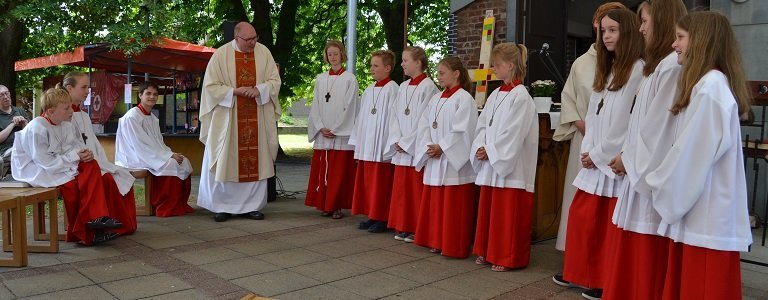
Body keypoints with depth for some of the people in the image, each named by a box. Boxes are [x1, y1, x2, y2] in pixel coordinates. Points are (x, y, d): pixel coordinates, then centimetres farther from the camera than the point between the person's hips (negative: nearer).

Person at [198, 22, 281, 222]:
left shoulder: (263, 52, 2)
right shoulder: (221, 55, -5)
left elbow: (275, 80, 4)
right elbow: (210, 86, -4)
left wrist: (259, 89, -15)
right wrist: (235, 91, -17)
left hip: (256, 119, 2)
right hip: (228, 119, -2)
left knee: (256, 162, 5)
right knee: (225, 162, 3)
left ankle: (251, 205, 15)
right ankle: (222, 206, 15)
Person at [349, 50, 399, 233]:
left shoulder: (392, 89, -10)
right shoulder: (368, 91, 14)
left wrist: (390, 146, -16)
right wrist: (357, 144, 13)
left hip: (382, 148, -8)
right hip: (366, 147, 8)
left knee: (380, 185, 0)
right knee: (367, 183, 12)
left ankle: (382, 219, 10)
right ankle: (372, 216, 22)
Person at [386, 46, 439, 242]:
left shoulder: (428, 87, -10)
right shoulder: (403, 87, 13)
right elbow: (395, 116, 12)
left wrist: (405, 142, -12)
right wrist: (396, 141, -1)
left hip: (417, 149, -7)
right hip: (401, 149, 7)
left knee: (416, 190, 0)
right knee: (401, 189, 11)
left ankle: (417, 229, 10)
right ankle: (404, 227, 21)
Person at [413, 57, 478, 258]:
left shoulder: (464, 98, -9)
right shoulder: (436, 99, 13)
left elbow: (462, 131, -17)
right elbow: (424, 126, 9)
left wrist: (441, 147, -15)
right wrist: (429, 147, -5)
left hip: (454, 163, -7)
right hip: (434, 161, 8)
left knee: (453, 207, -1)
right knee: (435, 204, 13)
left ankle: (454, 246, 9)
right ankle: (437, 241, 24)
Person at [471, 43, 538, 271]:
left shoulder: (520, 96, -12)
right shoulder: (495, 94, 12)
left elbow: (514, 133, -18)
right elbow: (482, 124, 11)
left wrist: (489, 151, -14)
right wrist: (480, 148, -4)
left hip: (510, 167, -8)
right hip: (490, 166, 8)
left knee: (508, 215, 1)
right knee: (489, 210, 15)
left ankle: (508, 258, 12)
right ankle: (488, 252, 27)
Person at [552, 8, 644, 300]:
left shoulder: (638, 70, -10)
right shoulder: (606, 69, 18)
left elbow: (628, 119, -15)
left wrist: (598, 154, -10)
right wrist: (588, 151, 4)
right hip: (594, 159, 8)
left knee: (611, 224, 1)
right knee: (581, 216, 10)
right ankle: (580, 273, 26)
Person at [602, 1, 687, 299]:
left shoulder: (672, 66, -15)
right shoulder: (658, 65, 18)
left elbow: (659, 127, -17)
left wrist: (627, 158, -4)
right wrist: (627, 157, 6)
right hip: (639, 170, 10)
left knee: (647, 263, 0)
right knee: (632, 261, 14)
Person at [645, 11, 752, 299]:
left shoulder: (709, 87, -16)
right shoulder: (710, 83, 15)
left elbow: (693, 153, -18)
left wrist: (658, 184, -5)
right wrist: (663, 181, 12)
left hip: (705, 214, -9)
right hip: (700, 210, 9)